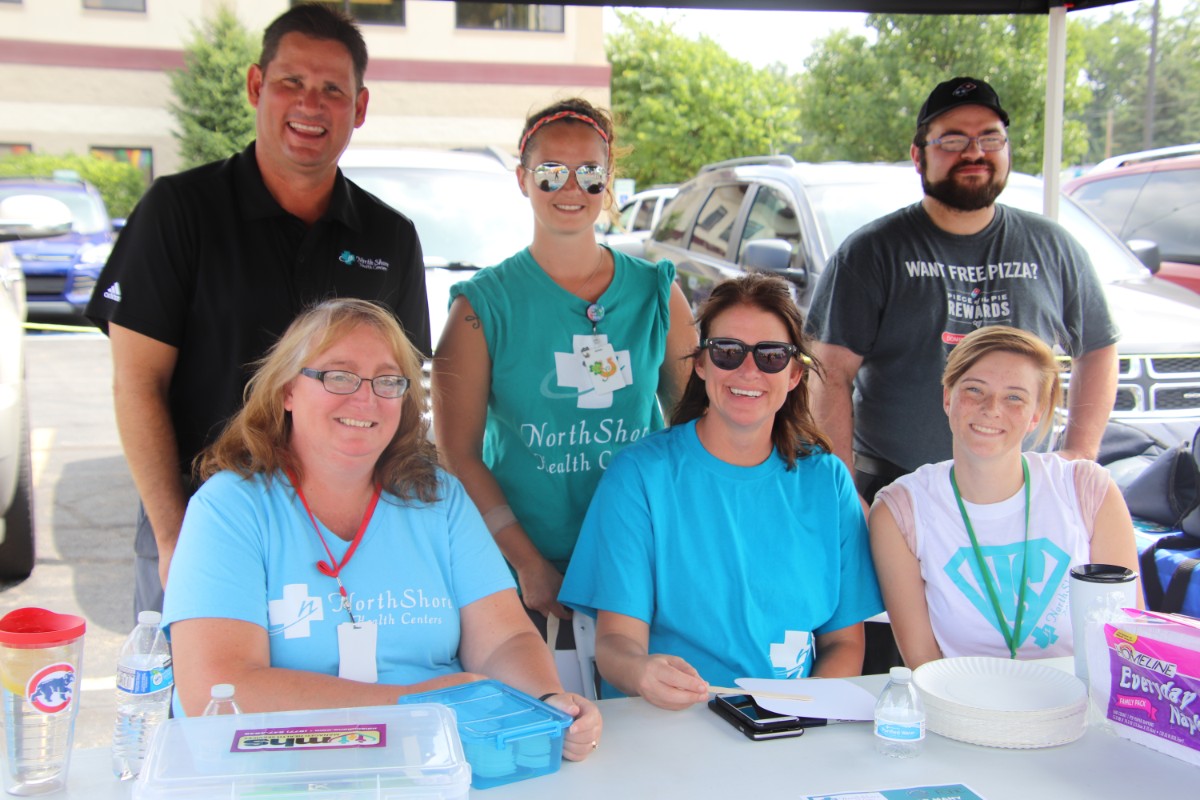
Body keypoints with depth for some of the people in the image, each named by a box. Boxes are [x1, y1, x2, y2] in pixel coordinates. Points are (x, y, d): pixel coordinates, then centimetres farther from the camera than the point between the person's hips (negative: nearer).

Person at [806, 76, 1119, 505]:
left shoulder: (1052, 248, 8)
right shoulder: (872, 252, -2)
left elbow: (1098, 349, 18)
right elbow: (833, 376, -7)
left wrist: (1079, 454, 7)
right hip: (893, 493, -2)